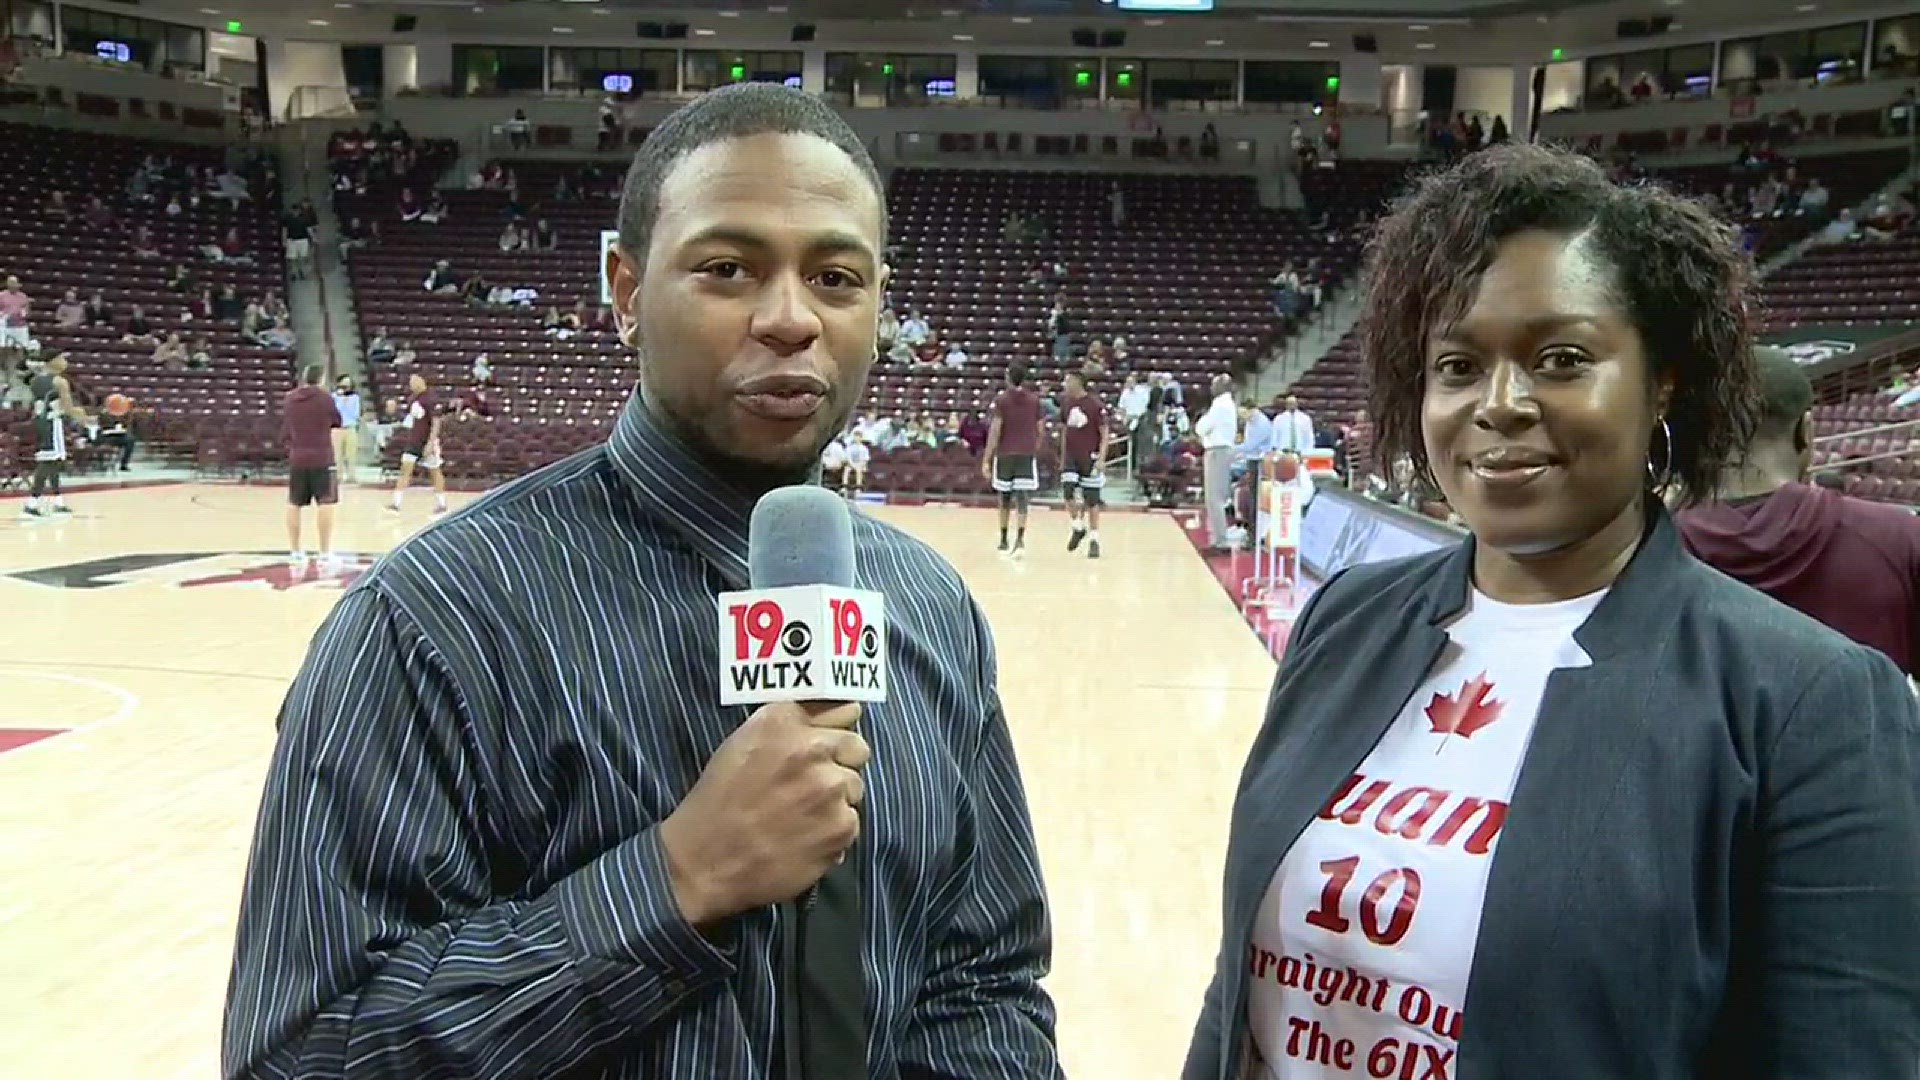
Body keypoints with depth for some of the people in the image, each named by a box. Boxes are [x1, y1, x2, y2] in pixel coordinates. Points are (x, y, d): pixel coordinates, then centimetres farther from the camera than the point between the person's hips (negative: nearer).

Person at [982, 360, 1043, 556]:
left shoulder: (1001, 400, -5)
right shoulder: (1034, 400, 4)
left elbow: (995, 431, -10)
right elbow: (1039, 430, 8)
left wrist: (986, 459, -8)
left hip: (1005, 454, -1)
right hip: (1027, 454, 1)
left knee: (1005, 497, 14)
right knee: (1022, 499, -4)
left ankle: (1003, 539, 24)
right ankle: (1020, 539, -20)